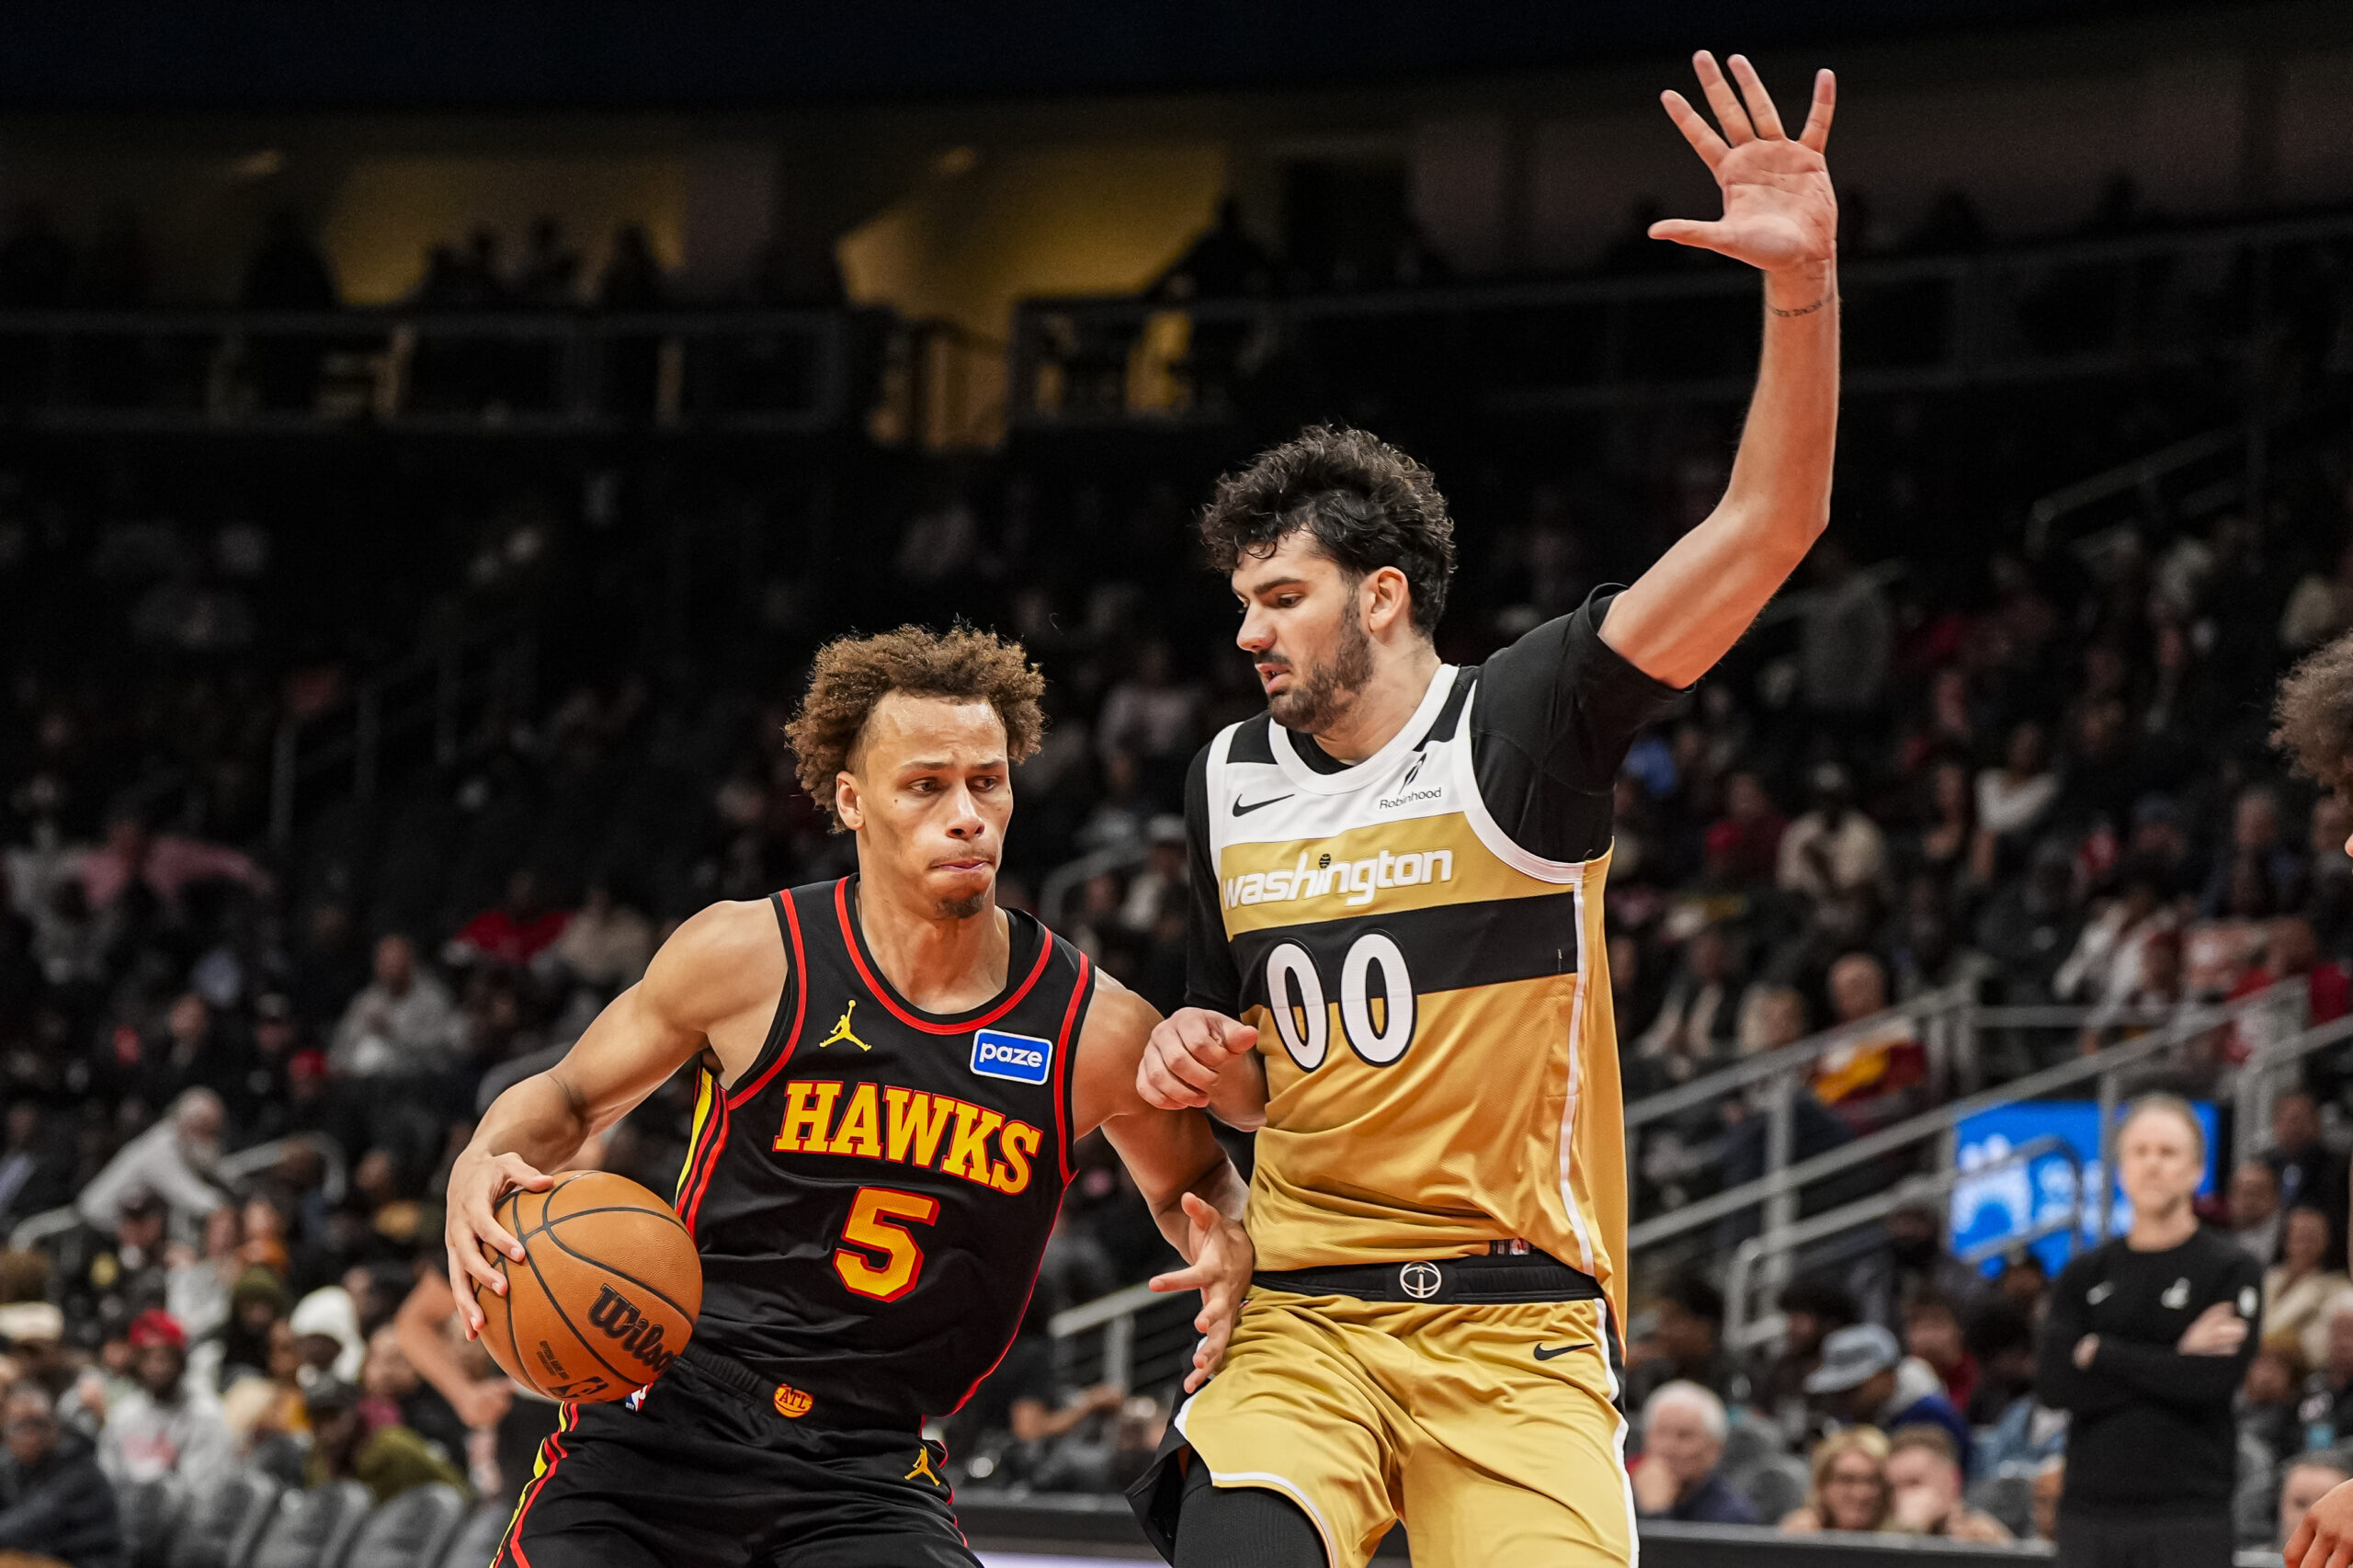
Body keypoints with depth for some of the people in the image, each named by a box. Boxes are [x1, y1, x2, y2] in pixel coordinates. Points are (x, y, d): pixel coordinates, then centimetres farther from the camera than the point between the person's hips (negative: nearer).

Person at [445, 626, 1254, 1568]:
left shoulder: (1094, 1030, -2)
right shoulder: (749, 956, -6)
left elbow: (1193, 1182, 19)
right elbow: (571, 1099, 10)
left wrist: (1226, 1247, -5)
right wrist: (481, 1165, -12)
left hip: (867, 1477, 1)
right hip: (665, 1415, -1)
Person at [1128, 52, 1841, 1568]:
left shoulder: (1518, 728, -6)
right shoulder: (1228, 782, 11)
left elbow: (1768, 530, -17)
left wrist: (1802, 283, -30)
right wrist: (1202, 1059, 1)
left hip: (1516, 1328, -3)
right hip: (1305, 1325, 3)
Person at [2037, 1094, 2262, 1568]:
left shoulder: (2231, 1270, 2)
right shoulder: (2084, 1275, 12)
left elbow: (2216, 1378, -13)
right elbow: (2054, 1384, -2)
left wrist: (2101, 1352, -4)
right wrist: (2175, 1362, -8)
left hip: (2188, 1514, -4)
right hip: (2091, 1508, 4)